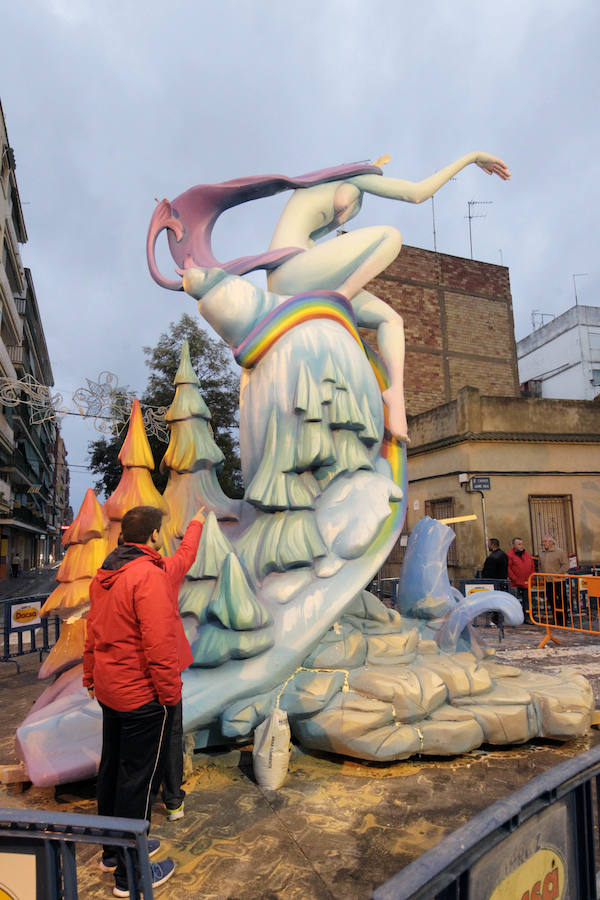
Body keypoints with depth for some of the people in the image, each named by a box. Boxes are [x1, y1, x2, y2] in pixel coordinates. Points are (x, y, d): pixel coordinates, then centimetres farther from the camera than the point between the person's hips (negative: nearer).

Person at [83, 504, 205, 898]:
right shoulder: (150, 575, -23)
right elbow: (159, 642, -26)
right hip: (144, 695, -9)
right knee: (140, 779, 4)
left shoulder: (104, 575, 5)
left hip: (110, 690, 9)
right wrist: (170, 692, -16)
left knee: (113, 770, 21)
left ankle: (114, 850, 39)